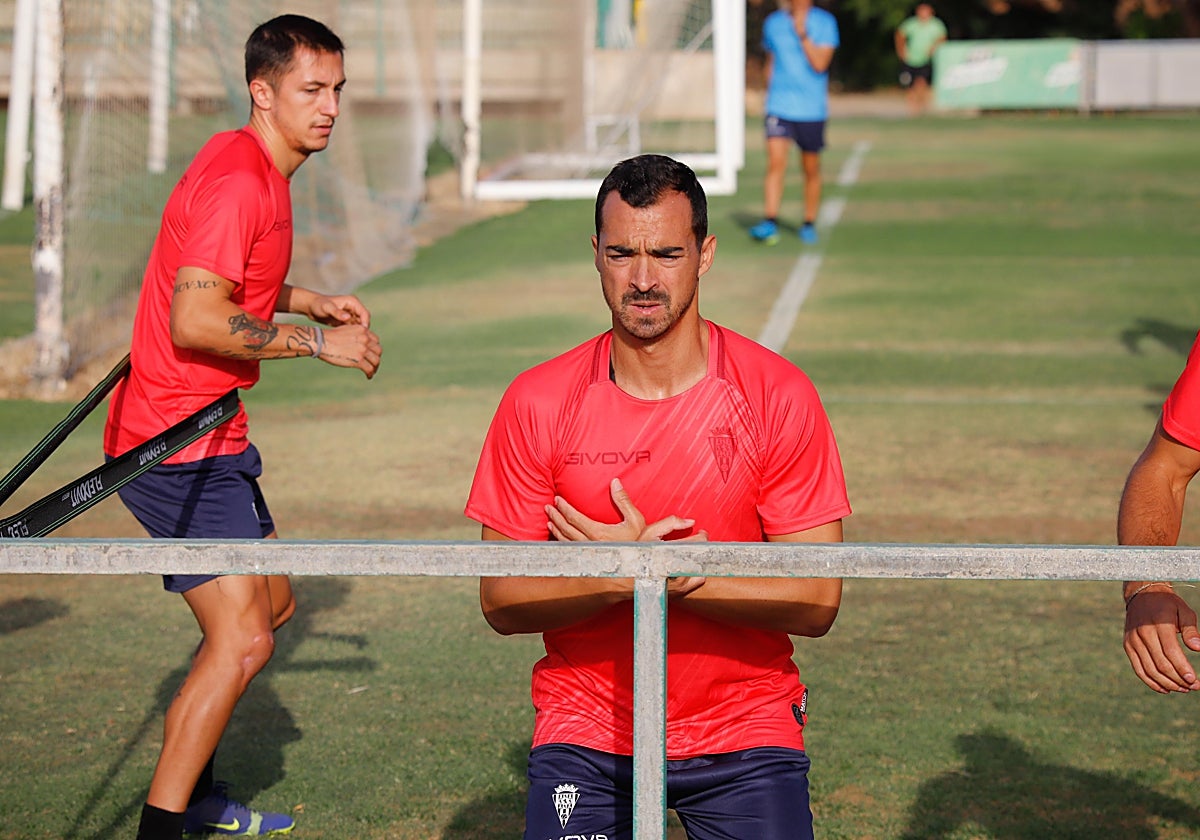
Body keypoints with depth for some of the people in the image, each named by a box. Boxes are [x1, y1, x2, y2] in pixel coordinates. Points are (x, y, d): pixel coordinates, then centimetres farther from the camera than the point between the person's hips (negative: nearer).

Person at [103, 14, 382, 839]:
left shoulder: (259, 173, 13)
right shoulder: (238, 180, -20)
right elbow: (196, 321, -28)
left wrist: (311, 301, 18)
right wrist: (317, 342, -20)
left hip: (210, 436, 11)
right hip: (178, 444, -11)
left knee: (271, 603, 22)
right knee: (241, 640, -14)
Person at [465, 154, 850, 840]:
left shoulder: (778, 396, -7)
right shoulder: (538, 403, -5)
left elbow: (817, 602, -10)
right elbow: (501, 601, -5)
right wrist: (621, 575, -22)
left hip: (745, 726, 0)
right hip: (584, 727, 0)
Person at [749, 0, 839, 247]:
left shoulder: (825, 22, -3)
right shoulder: (773, 22, 7)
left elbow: (820, 64, -14)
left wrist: (802, 33, -20)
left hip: (812, 110, -1)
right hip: (779, 107, 1)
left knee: (811, 169, 8)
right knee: (775, 162, -15)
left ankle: (809, 225, 23)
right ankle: (770, 223, -19)